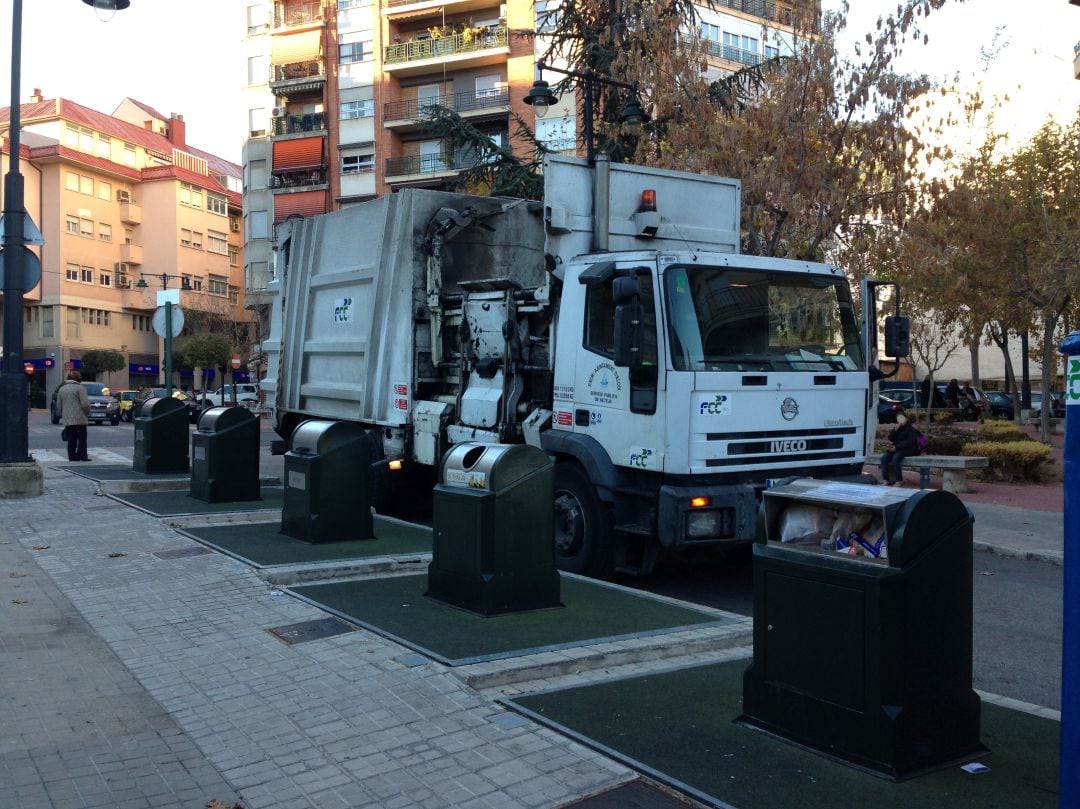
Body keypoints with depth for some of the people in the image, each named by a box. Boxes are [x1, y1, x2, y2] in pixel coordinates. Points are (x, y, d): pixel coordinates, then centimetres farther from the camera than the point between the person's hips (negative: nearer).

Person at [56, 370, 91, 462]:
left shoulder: (61, 389, 12)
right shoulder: (80, 388, -7)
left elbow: (59, 405, 13)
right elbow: (85, 404, -13)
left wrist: (63, 416, 20)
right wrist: (87, 413, 3)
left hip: (67, 420, 5)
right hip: (79, 419, -5)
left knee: (71, 439, 8)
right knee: (82, 438, 0)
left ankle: (72, 456, 6)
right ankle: (82, 456, -2)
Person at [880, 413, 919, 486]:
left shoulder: (910, 429, 0)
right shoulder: (897, 428, 19)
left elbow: (909, 442, -11)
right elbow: (890, 439, 12)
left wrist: (896, 447, -17)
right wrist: (895, 430, -5)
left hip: (906, 449, -6)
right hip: (895, 449, 6)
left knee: (895, 458, -35)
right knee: (884, 458, -20)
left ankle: (899, 481, -28)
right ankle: (885, 480, -23)